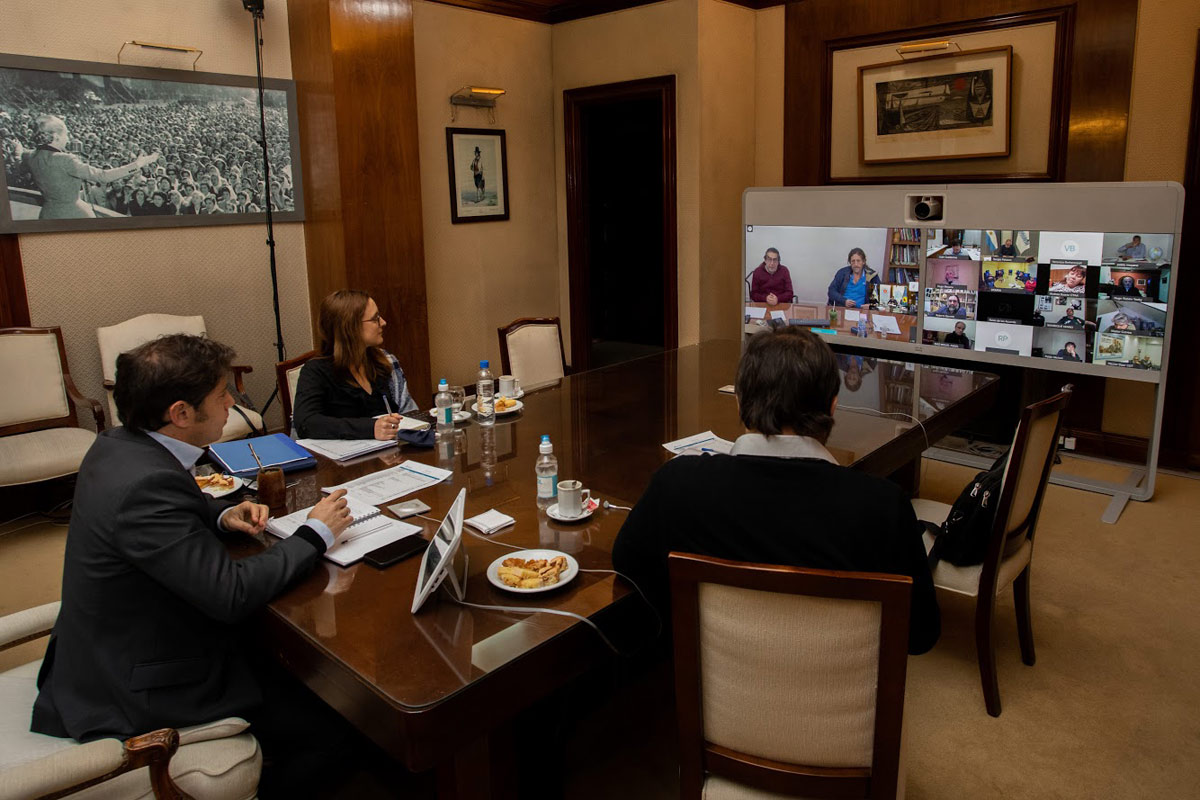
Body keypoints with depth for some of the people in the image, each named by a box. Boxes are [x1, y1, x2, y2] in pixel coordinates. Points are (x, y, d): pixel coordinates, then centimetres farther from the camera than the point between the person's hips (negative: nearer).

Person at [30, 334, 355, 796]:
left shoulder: (118, 446, -2)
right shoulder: (145, 484, -32)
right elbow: (231, 594, -31)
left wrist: (222, 515, 0)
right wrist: (316, 533, -19)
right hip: (137, 694, -9)